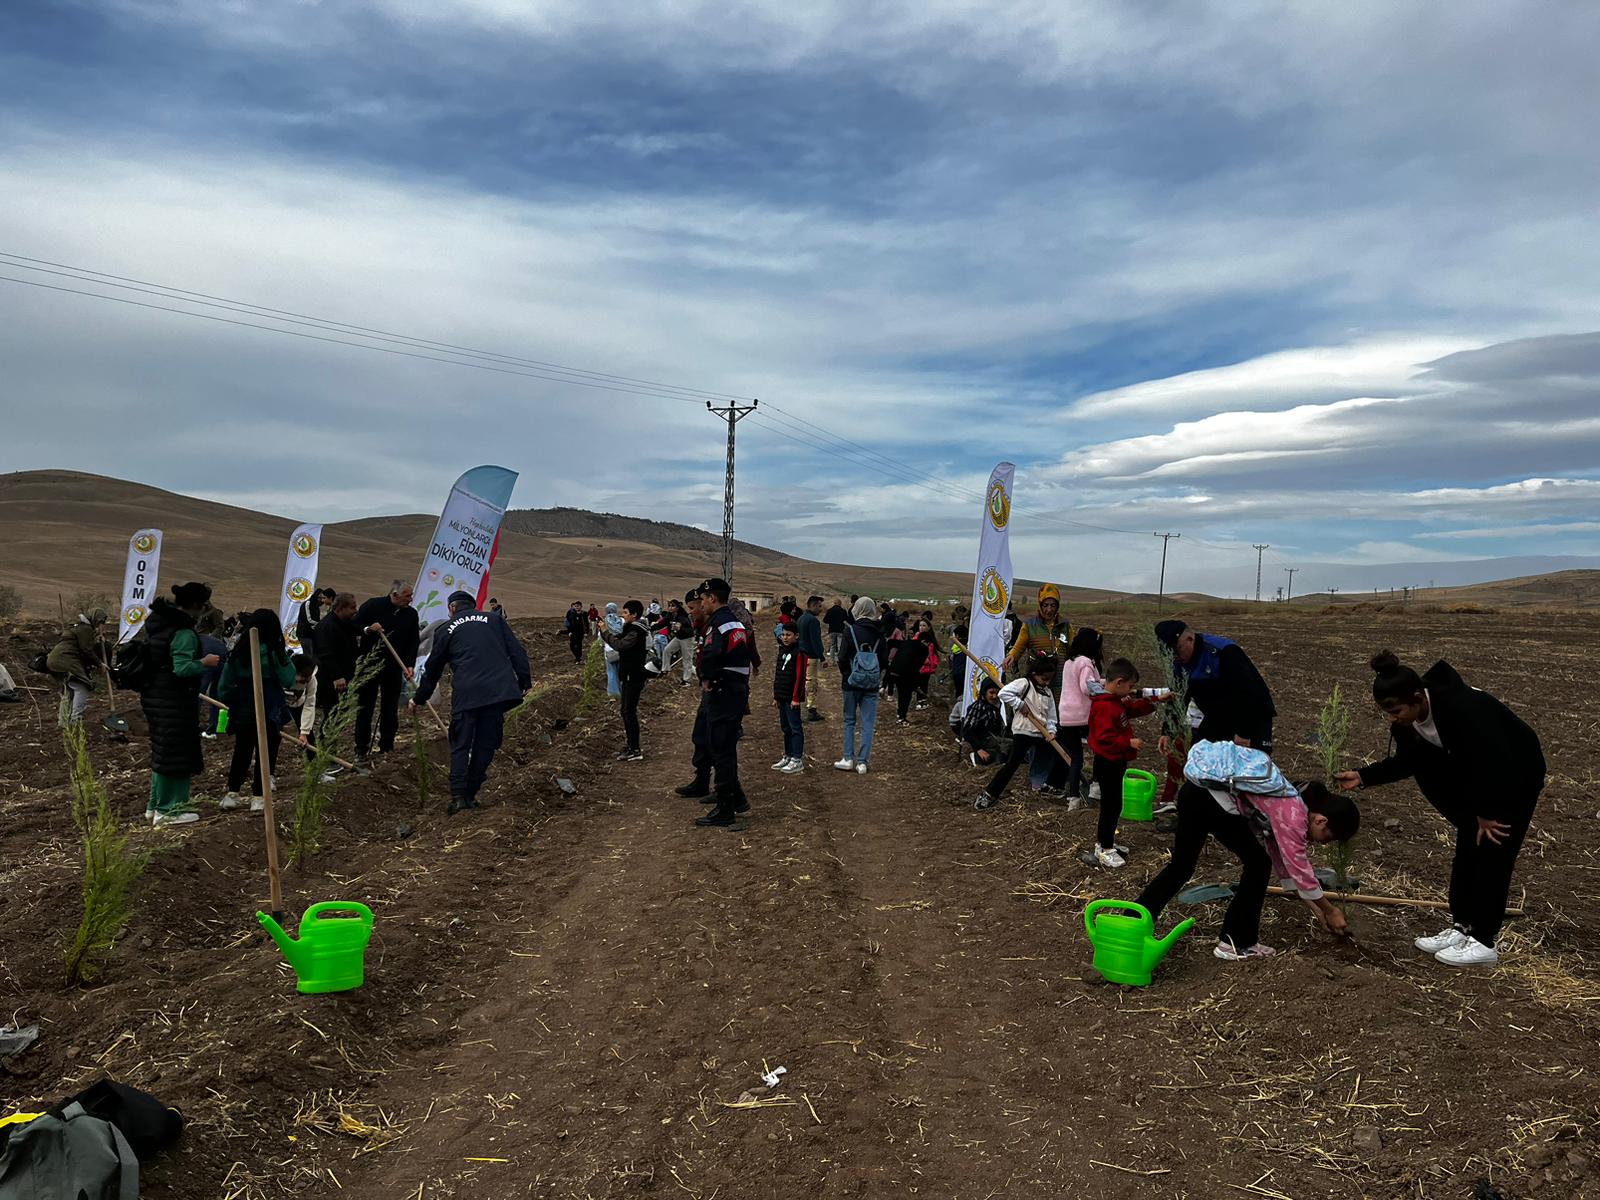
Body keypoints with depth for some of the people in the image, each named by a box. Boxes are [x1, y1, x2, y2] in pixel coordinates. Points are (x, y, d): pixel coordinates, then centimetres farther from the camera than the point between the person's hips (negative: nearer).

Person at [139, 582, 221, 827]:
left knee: (163, 752, 20)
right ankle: (168, 811, 8)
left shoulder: (155, 622, 10)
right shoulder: (184, 633, -20)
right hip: (173, 703, -10)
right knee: (177, 753, 1)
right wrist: (204, 663, -13)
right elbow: (182, 668, -28)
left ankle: (155, 806, 29)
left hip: (152, 696, 10)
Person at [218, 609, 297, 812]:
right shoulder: (274, 653, -14)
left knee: (241, 752, 18)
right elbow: (288, 681, -10)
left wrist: (230, 704, 17)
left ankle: (232, 794, 20)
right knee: (266, 753, 5)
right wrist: (287, 659, -2)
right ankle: (259, 798, 7)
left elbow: (225, 684, 4)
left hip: (242, 712, 4)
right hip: (269, 712, -4)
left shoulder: (238, 652, -1)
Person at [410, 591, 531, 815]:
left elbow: (433, 669, 22)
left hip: (465, 694, -1)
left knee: (460, 746, 6)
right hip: (498, 691, 1)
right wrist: (525, 680, 12)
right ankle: (470, 795, 9)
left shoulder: (446, 630, 15)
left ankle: (458, 796, -4)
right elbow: (517, 651, 11)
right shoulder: (494, 619, 19)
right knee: (486, 744, 8)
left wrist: (418, 699, 34)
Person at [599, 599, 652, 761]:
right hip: (628, 676, 10)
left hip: (633, 677, -10)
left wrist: (605, 632, -15)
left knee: (629, 712, -8)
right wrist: (604, 630, 2)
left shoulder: (637, 631, -18)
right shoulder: (631, 628, 14)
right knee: (627, 711, 14)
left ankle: (635, 750, -6)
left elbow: (619, 645, -27)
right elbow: (618, 638, 17)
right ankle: (630, 746, 22)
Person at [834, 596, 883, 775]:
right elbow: (883, 660, 5)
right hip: (872, 685, 2)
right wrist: (878, 679, 14)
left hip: (852, 682, -2)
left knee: (850, 721, 11)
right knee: (868, 723, 5)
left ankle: (849, 759, 11)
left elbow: (842, 658, -8)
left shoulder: (850, 630, -9)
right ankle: (863, 762, 4)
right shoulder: (879, 633, 1)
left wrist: (843, 678, 7)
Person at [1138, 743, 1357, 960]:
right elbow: (1300, 870, -1)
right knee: (1258, 864, 6)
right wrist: (1330, 910, 13)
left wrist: (1316, 908, 31)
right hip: (1214, 796, -9)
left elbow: (1285, 863, 27)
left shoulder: (1289, 806, 20)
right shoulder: (1294, 816, -6)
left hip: (1195, 789, 9)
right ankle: (1237, 943, 14)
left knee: (1182, 866, 18)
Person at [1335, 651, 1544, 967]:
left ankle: (1484, 943, 3)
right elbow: (1407, 761, 3)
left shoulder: (1462, 708, -37)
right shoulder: (1409, 719, -13)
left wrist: (1487, 813, -20)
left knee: (1493, 854, -6)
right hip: (1480, 775, 8)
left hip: (1517, 774, -8)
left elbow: (1498, 762, -31)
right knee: (1466, 851, 9)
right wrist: (1362, 777, -7)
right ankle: (1461, 928, 19)